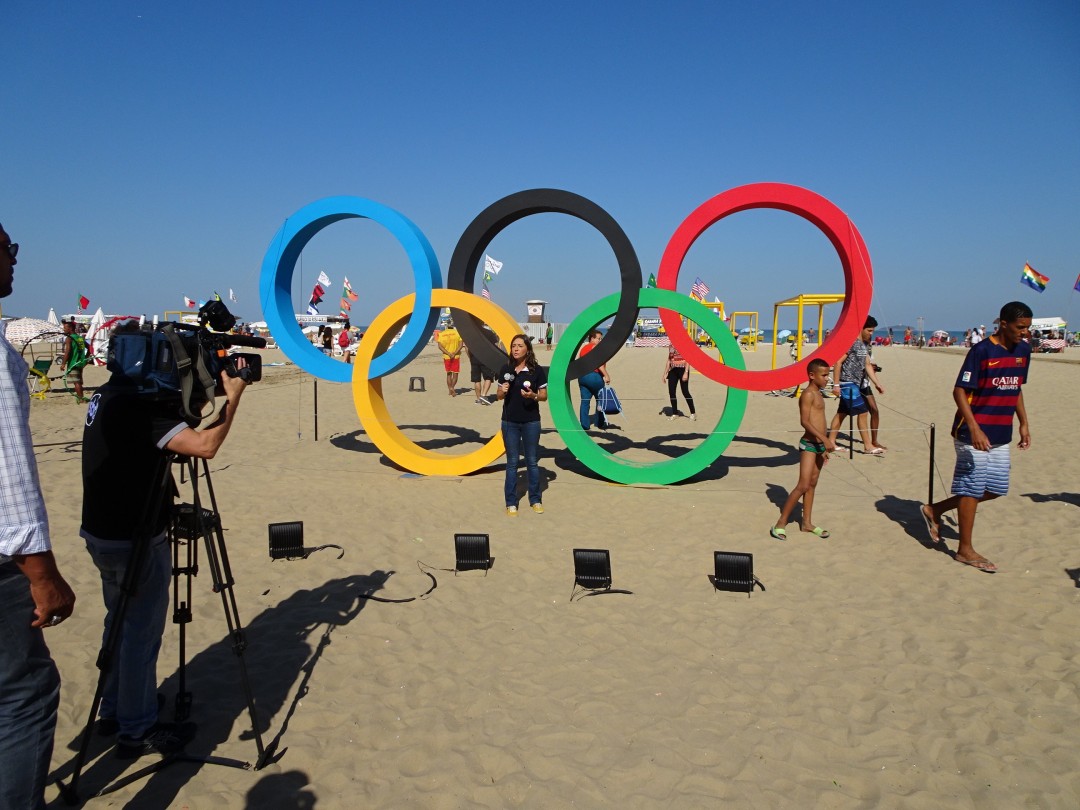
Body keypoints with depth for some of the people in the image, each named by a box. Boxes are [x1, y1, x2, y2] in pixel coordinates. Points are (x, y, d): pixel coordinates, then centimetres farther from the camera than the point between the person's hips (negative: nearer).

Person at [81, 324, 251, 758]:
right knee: (141, 633, 3)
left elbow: (173, 425, 13)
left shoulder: (107, 396, 7)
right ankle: (137, 731, 16)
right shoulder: (136, 404, -23)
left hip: (103, 533, 10)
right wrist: (233, 397, -19)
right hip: (133, 540, -10)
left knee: (122, 624, 23)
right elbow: (204, 445, -31)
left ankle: (113, 711, 38)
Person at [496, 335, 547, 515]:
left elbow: (544, 396, -1)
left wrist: (533, 395, -21)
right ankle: (511, 503, 14)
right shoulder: (505, 370, 0)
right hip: (509, 422, 2)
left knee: (532, 461, 9)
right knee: (512, 462, 7)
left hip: (531, 422, -1)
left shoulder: (537, 370, -6)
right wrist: (503, 391, -14)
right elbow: (499, 396, 8)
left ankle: (535, 500, 22)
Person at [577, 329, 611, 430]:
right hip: (594, 375, -7)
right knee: (600, 399, 9)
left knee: (585, 401, 5)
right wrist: (606, 376, -21)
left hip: (582, 376, 7)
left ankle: (584, 424, 1)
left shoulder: (583, 348, 17)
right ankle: (600, 423, 17)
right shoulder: (595, 347, -8)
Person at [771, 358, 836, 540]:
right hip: (809, 444, -9)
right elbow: (805, 421, -22)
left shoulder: (818, 394, 15)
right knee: (803, 486, -11)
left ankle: (807, 522, 20)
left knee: (812, 484, 13)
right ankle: (781, 523, -6)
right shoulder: (808, 394, -13)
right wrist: (824, 439, -27)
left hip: (819, 444, 9)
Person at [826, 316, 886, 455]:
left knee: (842, 412, 11)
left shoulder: (866, 344, 12)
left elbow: (867, 365, 14)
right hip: (848, 383, -9)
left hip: (860, 382, 9)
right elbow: (838, 362, -16)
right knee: (862, 412, -8)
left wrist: (877, 384, 7)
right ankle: (868, 446, -2)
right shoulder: (851, 342, -14)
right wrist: (836, 384, -19)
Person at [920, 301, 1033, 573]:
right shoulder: (981, 350, -15)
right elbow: (959, 390, -17)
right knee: (972, 489, 1)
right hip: (974, 433, -8)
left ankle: (935, 510, 26)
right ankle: (965, 550, 13)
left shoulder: (1023, 350, 8)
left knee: (996, 489, 12)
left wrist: (1024, 423, 16)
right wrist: (974, 428, -25)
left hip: (1000, 436, 8)